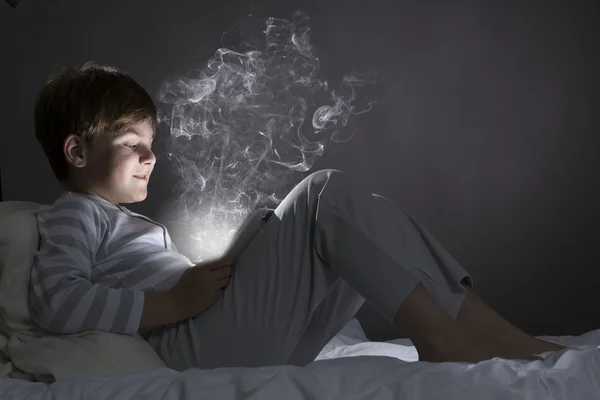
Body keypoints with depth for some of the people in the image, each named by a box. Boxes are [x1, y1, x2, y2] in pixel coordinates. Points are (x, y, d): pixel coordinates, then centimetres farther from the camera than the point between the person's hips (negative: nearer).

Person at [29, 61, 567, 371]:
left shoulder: (132, 224, 34)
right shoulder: (71, 214, 5)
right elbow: (55, 301, -15)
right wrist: (176, 302, -15)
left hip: (247, 349, 9)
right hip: (195, 345, -9)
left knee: (367, 225, 5)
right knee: (326, 191, -16)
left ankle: (483, 326, -10)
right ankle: (439, 335, -17)